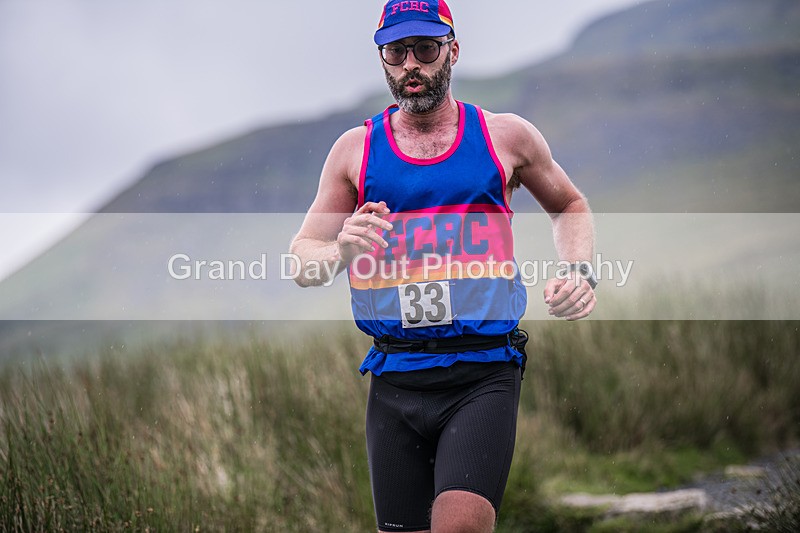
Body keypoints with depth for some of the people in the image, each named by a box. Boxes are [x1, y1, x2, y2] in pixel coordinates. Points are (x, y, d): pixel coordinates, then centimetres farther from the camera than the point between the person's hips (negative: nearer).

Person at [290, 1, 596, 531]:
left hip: (484, 373, -2)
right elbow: (301, 260, 10)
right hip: (395, 381, 2)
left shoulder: (506, 137, 8)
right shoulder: (356, 149, 9)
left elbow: (570, 206, 25)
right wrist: (340, 250, -13)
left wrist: (578, 276, 5)